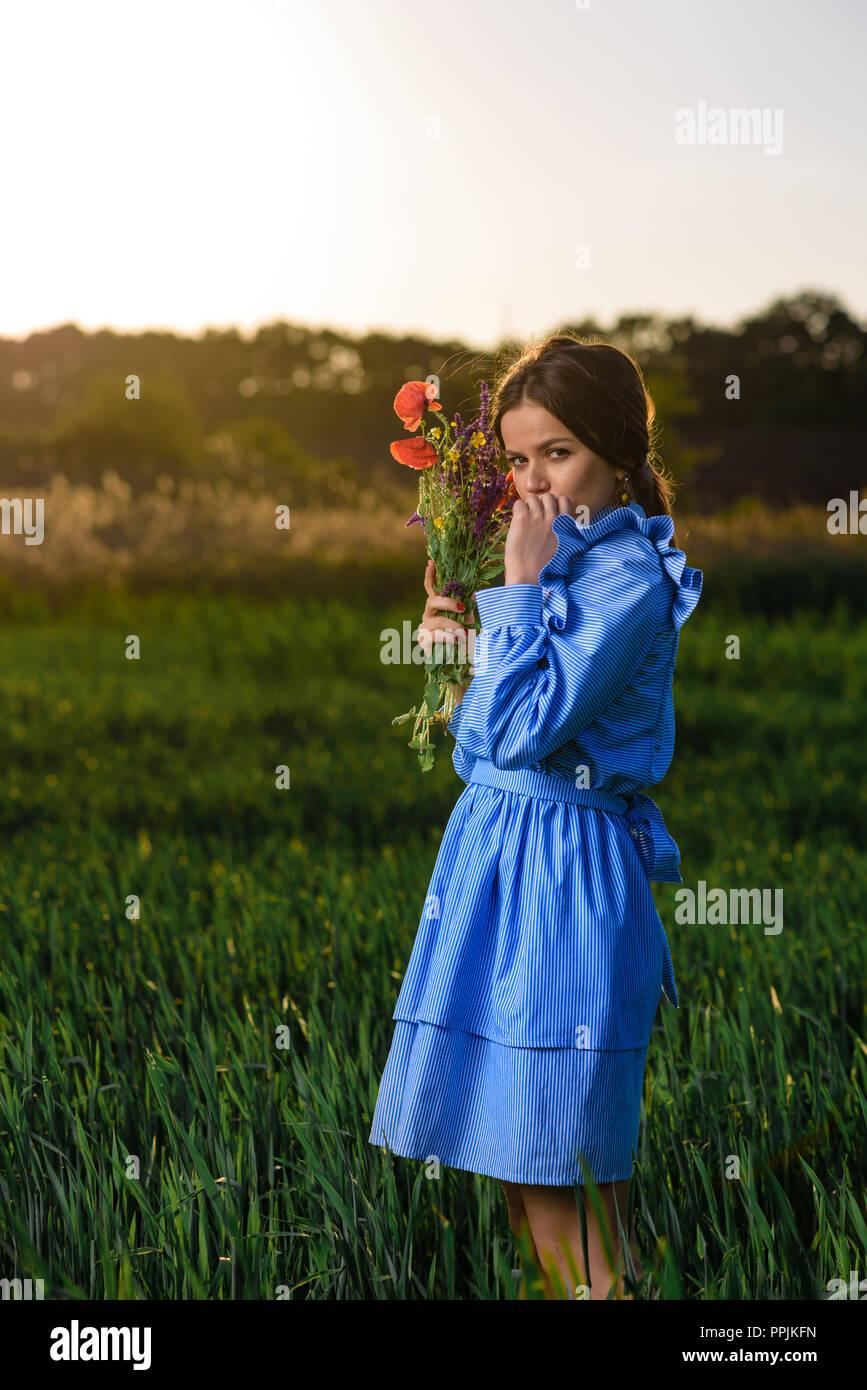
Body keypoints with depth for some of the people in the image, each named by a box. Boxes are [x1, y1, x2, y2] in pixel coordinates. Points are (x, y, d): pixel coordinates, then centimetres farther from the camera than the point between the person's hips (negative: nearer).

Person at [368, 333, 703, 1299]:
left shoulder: (628, 578, -15)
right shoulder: (558, 558, 13)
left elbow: (521, 730, -23)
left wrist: (520, 584, -19)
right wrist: (460, 637, 3)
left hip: (564, 871, -9)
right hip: (493, 850, 9)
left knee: (558, 1156, -4)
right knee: (511, 1153, 13)